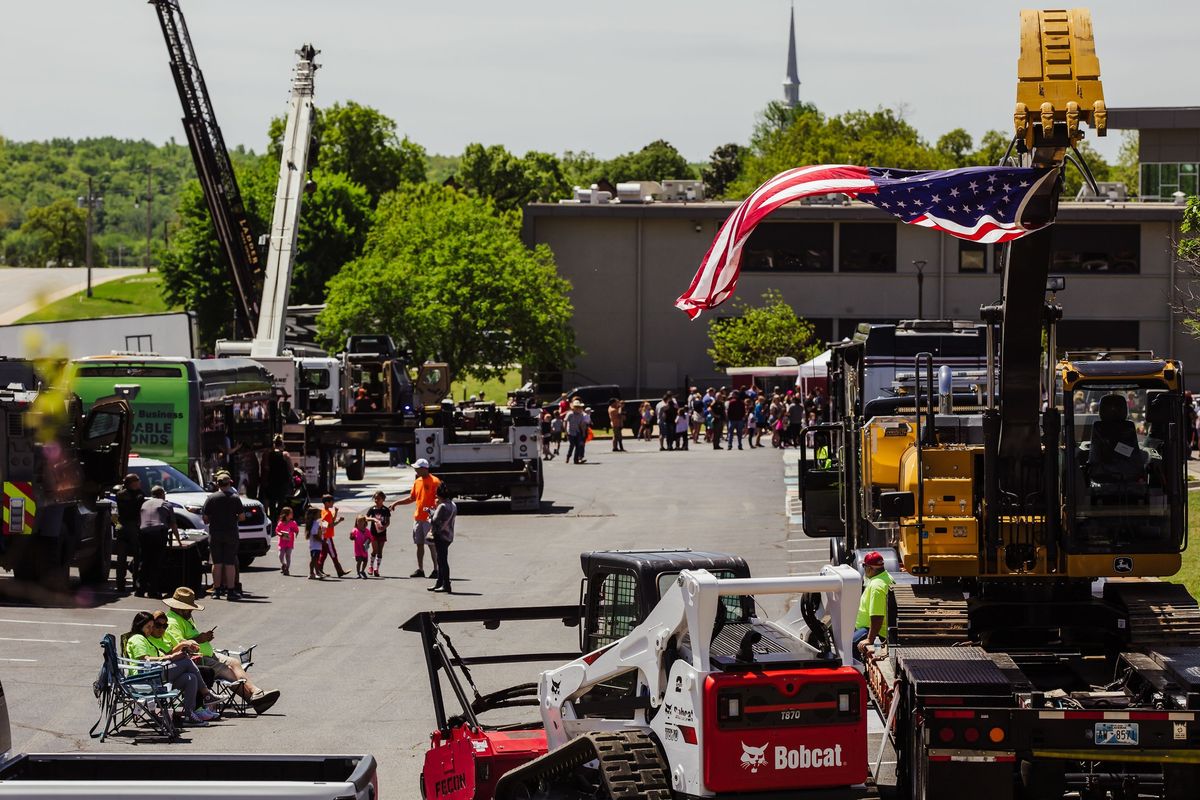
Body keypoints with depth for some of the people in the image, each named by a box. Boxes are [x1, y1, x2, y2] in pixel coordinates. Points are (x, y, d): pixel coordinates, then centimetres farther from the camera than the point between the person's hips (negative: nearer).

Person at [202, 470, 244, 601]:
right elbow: (242, 516, -2)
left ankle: (217, 590, 8)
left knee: (217, 563, 7)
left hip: (215, 534, 1)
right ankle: (231, 590, 1)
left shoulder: (211, 498, -3)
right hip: (231, 534, -1)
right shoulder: (235, 498, -4)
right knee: (230, 563, 2)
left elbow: (205, 518, -3)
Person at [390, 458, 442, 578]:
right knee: (419, 544, 9)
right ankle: (420, 570, 14)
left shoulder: (434, 482, -10)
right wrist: (396, 503, 21)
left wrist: (435, 504, -31)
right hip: (418, 518, 7)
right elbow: (411, 498, 23)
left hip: (429, 518, -7)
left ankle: (436, 569, 3)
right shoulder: (417, 482, 13)